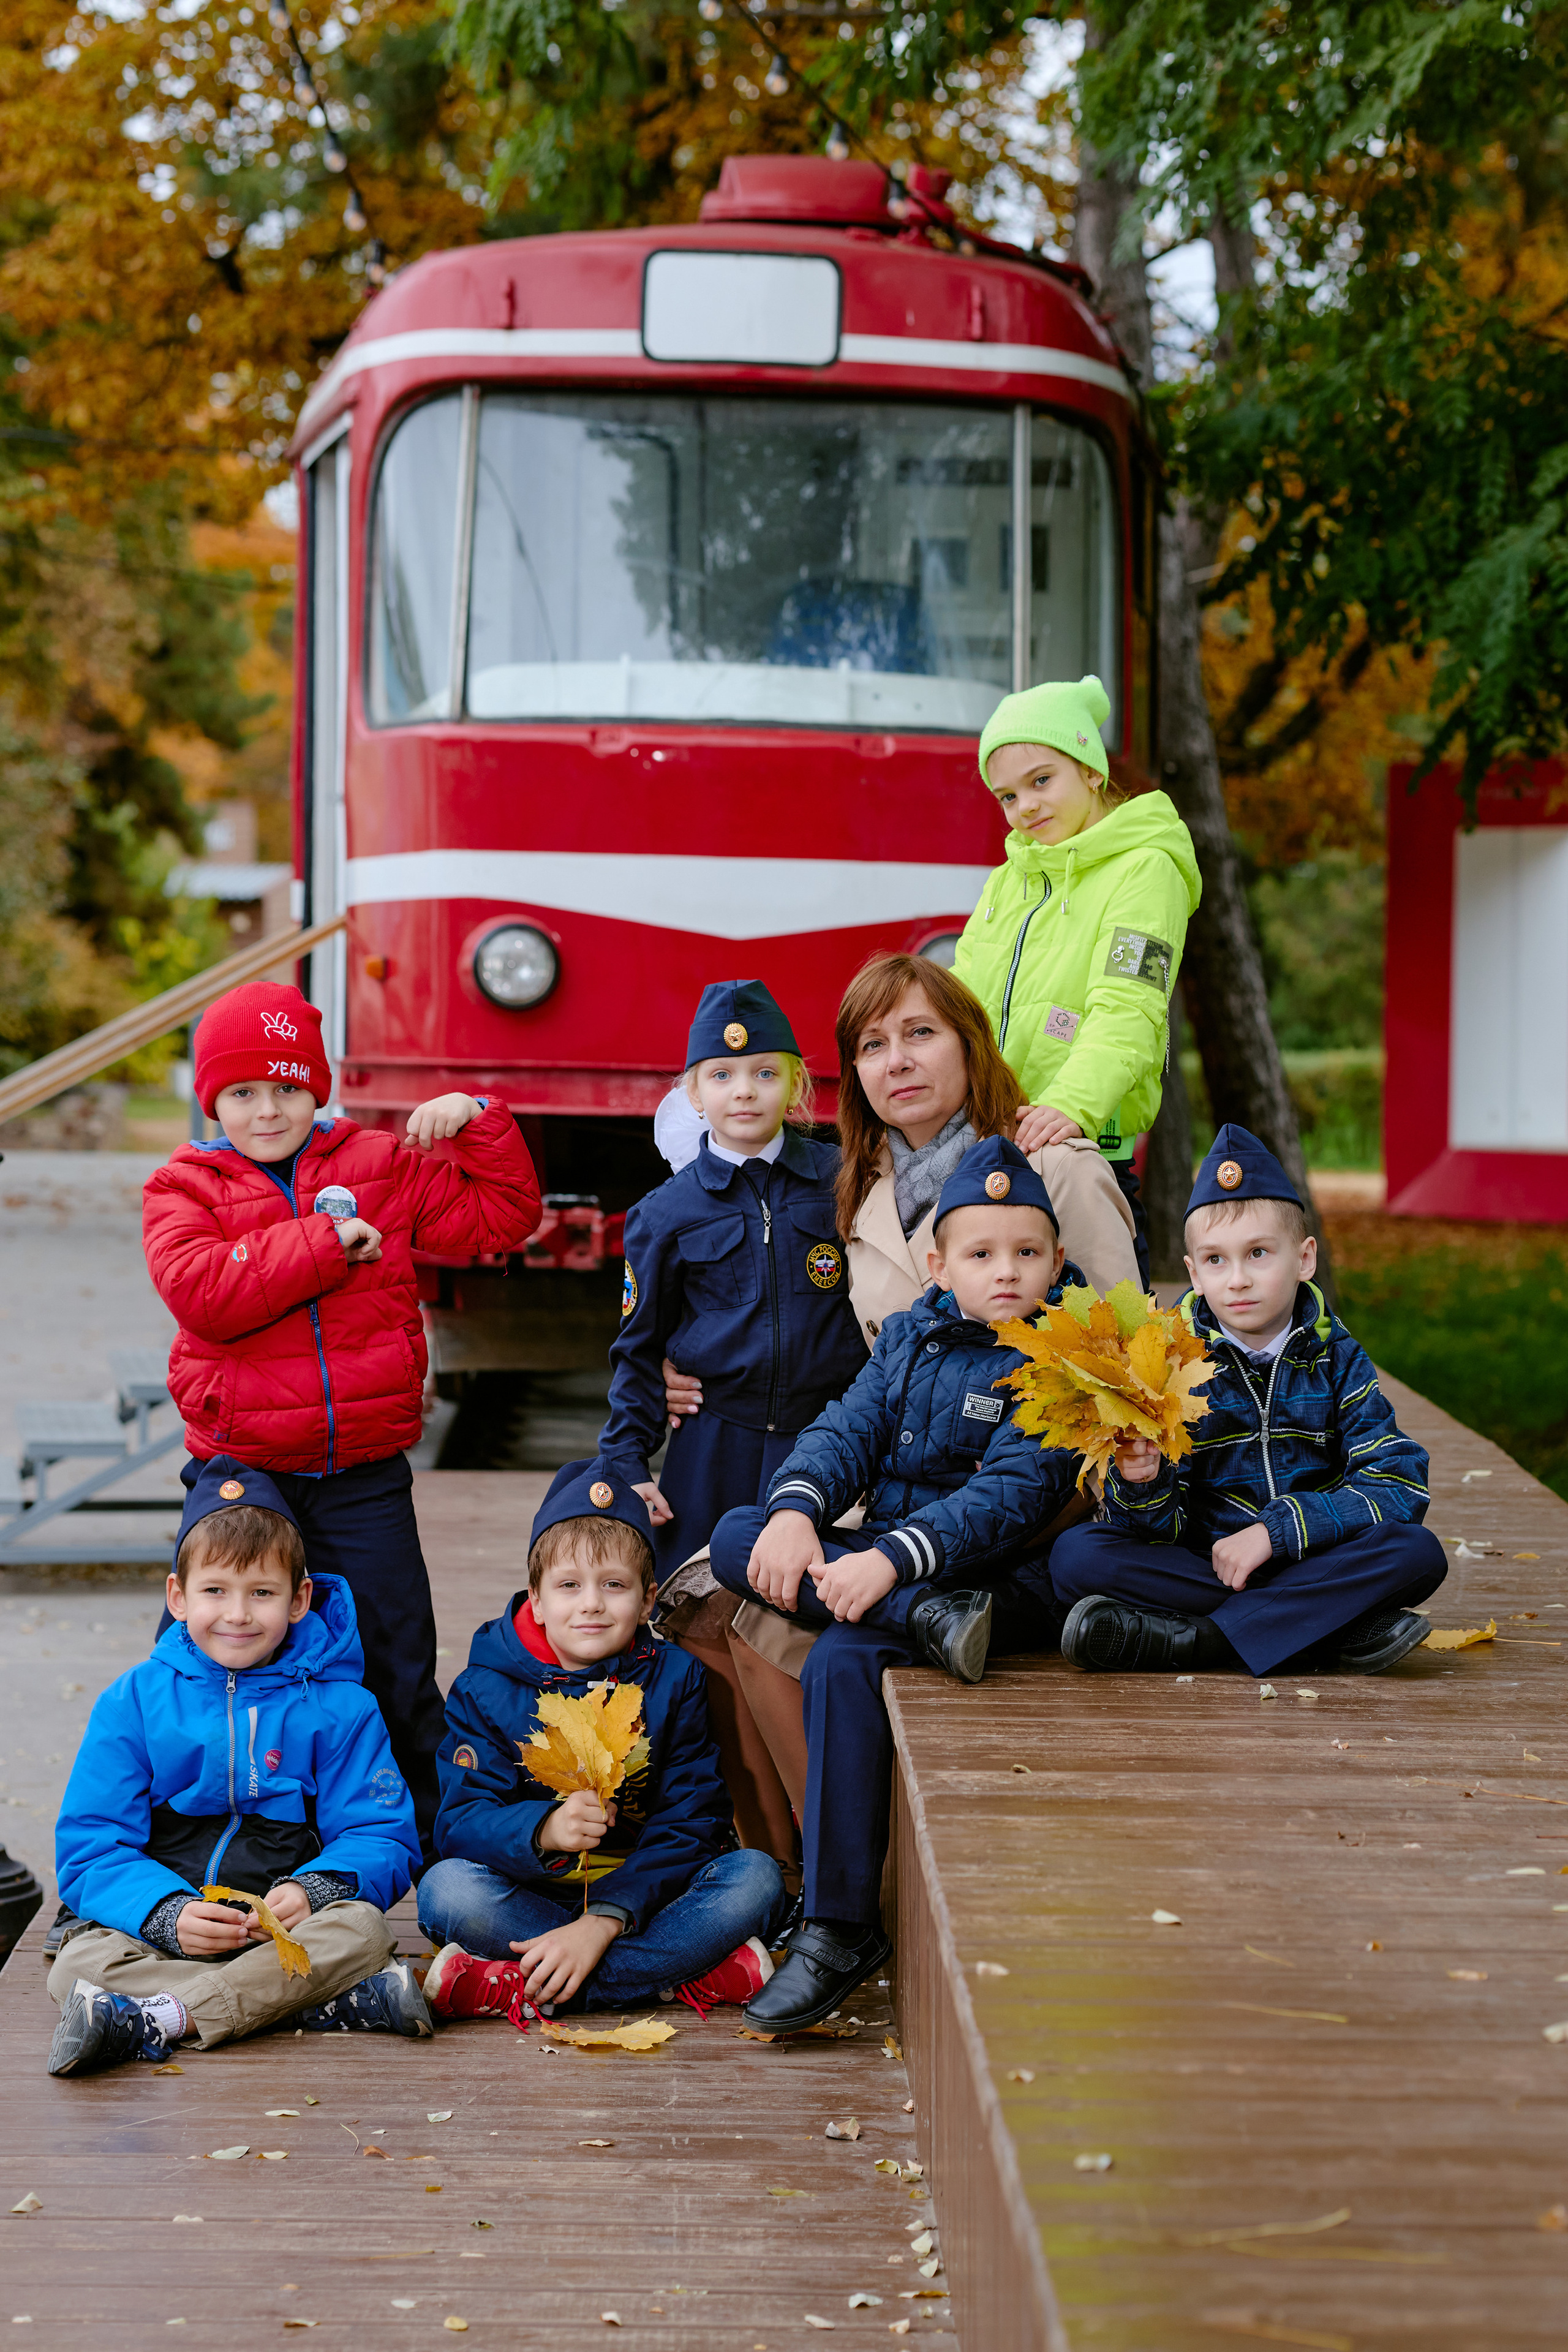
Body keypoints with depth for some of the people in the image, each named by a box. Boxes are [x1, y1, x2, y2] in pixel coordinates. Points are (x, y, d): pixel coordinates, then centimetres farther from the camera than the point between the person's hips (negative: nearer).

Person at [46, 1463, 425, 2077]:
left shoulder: (340, 1708, 5)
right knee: (78, 1964, -30)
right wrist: (167, 1913, -21)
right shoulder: (132, 1703, 5)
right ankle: (336, 2005, -35)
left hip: (287, 1931, 0)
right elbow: (90, 1848, -1)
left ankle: (156, 2019, -36)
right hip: (160, 1929, 0)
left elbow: (383, 1837, 1)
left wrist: (312, 1891, -22)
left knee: (360, 1927, -31)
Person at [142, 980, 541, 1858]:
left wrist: (477, 1120, -6)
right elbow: (201, 1291, -19)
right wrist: (325, 1242, -17)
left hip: (364, 1475, 1)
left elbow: (502, 1217, 7)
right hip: (240, 1471, -1)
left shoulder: (383, 1166, 6)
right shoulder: (187, 1188, 0)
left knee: (398, 1663, 7)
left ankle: (435, 1837, 21)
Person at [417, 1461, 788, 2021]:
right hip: (529, 1897, -1)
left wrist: (604, 1920, -23)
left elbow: (689, 1827, -8)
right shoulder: (486, 1689, -1)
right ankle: (693, 1973, -28)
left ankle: (516, 1989, -30)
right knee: (446, 1888, -30)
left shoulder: (675, 1680, 0)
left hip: (640, 1894, 1)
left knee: (755, 1875, -24)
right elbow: (459, 1822, -12)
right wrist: (544, 1829, -35)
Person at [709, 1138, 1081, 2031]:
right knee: (734, 1538, -15)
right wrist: (797, 1510, -19)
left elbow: (1014, 1493, -17)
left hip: (991, 1575, -7)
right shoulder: (911, 1337, 13)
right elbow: (849, 1431, 5)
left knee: (842, 1663, -33)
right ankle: (928, 1618, -28)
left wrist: (891, 1559, -30)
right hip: (875, 1556, 7)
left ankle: (840, 1930, -28)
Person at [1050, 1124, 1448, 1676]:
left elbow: (1400, 1488, -9)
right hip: (1201, 1564, 0)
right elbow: (1164, 1529, -4)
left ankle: (1192, 1639, -28)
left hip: (1311, 1563, 0)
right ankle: (1340, 1627, -27)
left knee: (1418, 1552, -27)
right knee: (1076, 1555, -24)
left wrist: (1275, 1530, -17)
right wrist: (1143, 1485, -28)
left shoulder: (1336, 1360, 3)